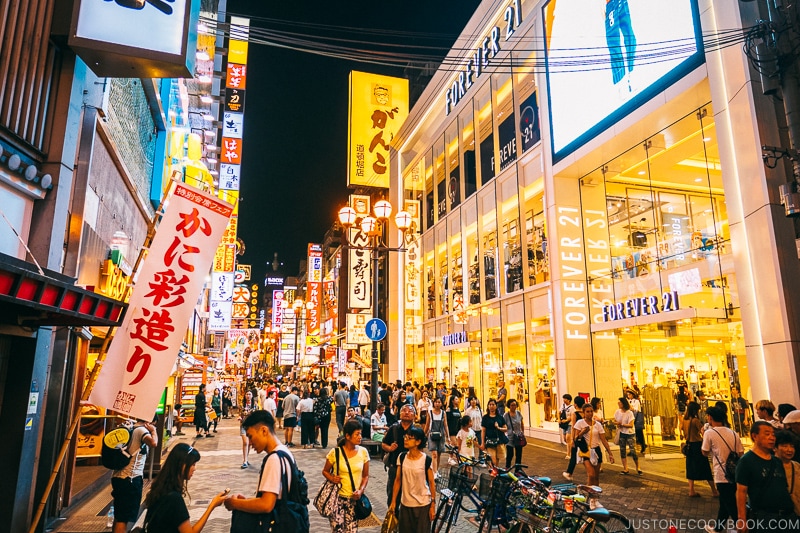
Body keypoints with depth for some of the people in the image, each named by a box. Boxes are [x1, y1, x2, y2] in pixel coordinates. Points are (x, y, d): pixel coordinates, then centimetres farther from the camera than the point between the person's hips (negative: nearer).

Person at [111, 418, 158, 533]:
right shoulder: (141, 430, -13)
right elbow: (153, 443, -30)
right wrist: (153, 431, -14)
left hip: (118, 476, 9)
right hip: (130, 478, -9)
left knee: (119, 515, 21)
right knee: (124, 518, -3)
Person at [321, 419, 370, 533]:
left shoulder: (363, 452, -3)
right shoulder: (335, 452, -10)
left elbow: (365, 475, 6)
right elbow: (325, 471, 4)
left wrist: (361, 490, -9)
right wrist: (331, 478, -15)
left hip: (354, 499, 2)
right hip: (337, 497, -2)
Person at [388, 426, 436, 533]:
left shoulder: (426, 460, -13)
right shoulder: (401, 457, -3)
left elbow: (431, 483, -6)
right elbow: (397, 480, 3)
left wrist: (433, 505, -5)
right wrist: (393, 502, 3)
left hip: (423, 505, -3)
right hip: (405, 504, 3)